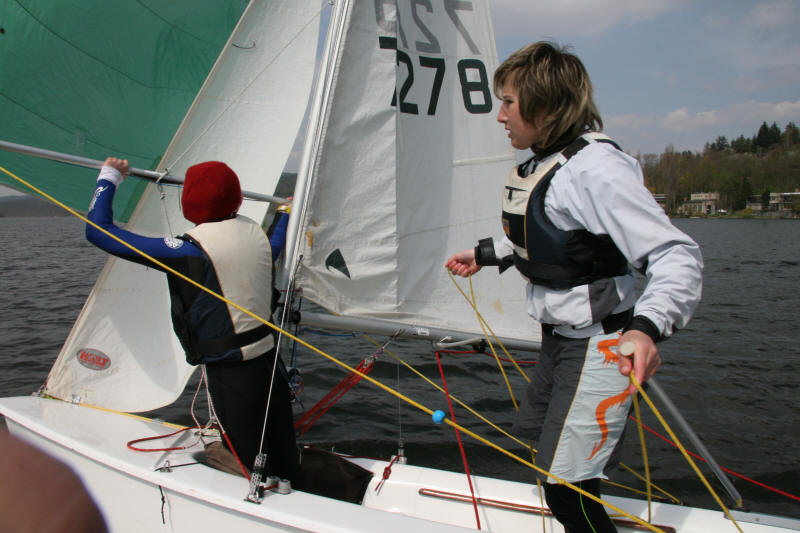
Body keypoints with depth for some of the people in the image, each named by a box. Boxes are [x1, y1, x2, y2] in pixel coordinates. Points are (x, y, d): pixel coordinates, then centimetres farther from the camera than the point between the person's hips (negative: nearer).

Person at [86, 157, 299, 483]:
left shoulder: (190, 250, -17)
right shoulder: (256, 233, 0)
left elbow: (98, 231, -11)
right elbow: (276, 247, 28)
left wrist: (108, 178, 4)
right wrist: (287, 213, 46)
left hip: (231, 373, -6)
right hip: (270, 358, 7)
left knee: (251, 464, 7)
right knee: (284, 465, 19)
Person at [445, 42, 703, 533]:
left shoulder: (595, 166, -24)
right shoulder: (541, 165, 6)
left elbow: (679, 257, -29)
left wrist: (648, 327, -45)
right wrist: (485, 254, 29)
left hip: (601, 345, -10)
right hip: (561, 338, 10)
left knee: (566, 488, -8)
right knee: (535, 434, 24)